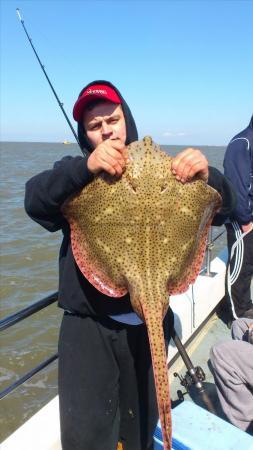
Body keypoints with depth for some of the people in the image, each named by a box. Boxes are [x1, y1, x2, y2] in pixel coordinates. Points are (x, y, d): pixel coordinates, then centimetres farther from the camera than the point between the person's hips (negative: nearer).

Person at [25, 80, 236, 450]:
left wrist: (207, 176, -22)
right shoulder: (74, 174, 2)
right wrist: (85, 166, -32)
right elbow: (35, 201, -17)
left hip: (150, 323, 2)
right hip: (89, 324, -1)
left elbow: (220, 211, -1)